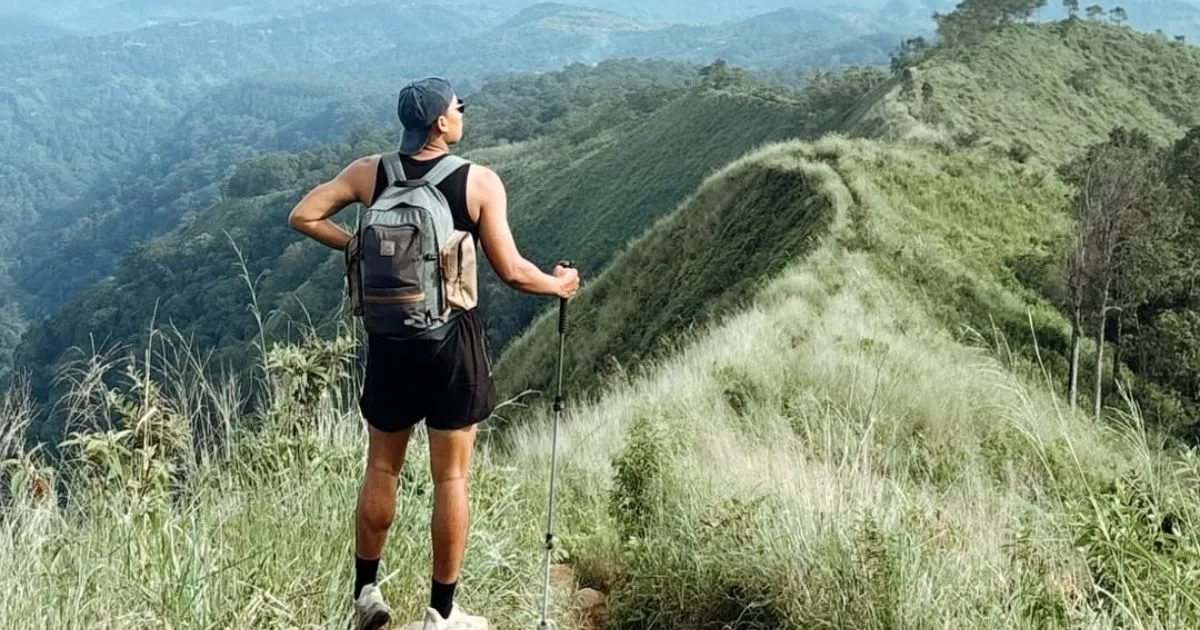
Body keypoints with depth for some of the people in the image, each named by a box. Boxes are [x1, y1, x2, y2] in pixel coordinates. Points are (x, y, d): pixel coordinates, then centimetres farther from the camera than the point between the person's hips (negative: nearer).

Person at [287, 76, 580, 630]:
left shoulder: (369, 173, -2)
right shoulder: (480, 182, -11)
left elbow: (303, 217, -1)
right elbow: (510, 271, -10)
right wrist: (558, 285, 9)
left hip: (390, 341, 3)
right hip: (454, 341, -3)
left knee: (381, 469, 18)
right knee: (451, 477, 7)